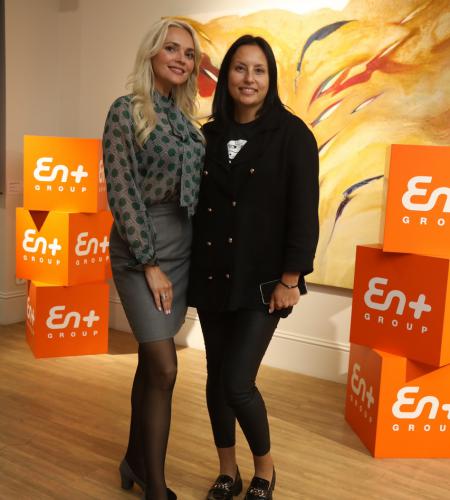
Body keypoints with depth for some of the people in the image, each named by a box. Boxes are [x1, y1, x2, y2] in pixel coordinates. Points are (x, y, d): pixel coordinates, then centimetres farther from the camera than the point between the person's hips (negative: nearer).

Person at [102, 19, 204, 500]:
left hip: (181, 247, 6)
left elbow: (193, 188, 13)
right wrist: (150, 263, -15)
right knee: (164, 367, -8)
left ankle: (136, 461, 29)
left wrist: (191, 252, 4)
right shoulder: (126, 111, -6)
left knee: (150, 361, 13)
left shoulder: (184, 118, 13)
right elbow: (122, 194, -12)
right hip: (141, 249, -6)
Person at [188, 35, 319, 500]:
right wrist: (191, 271, 6)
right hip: (211, 277, 5)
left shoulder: (291, 134, -5)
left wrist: (290, 279, -13)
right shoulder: (208, 135, 8)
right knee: (216, 377, 11)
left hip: (261, 280, -5)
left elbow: (304, 212, -9)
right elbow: (195, 207, 9)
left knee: (238, 383, -8)